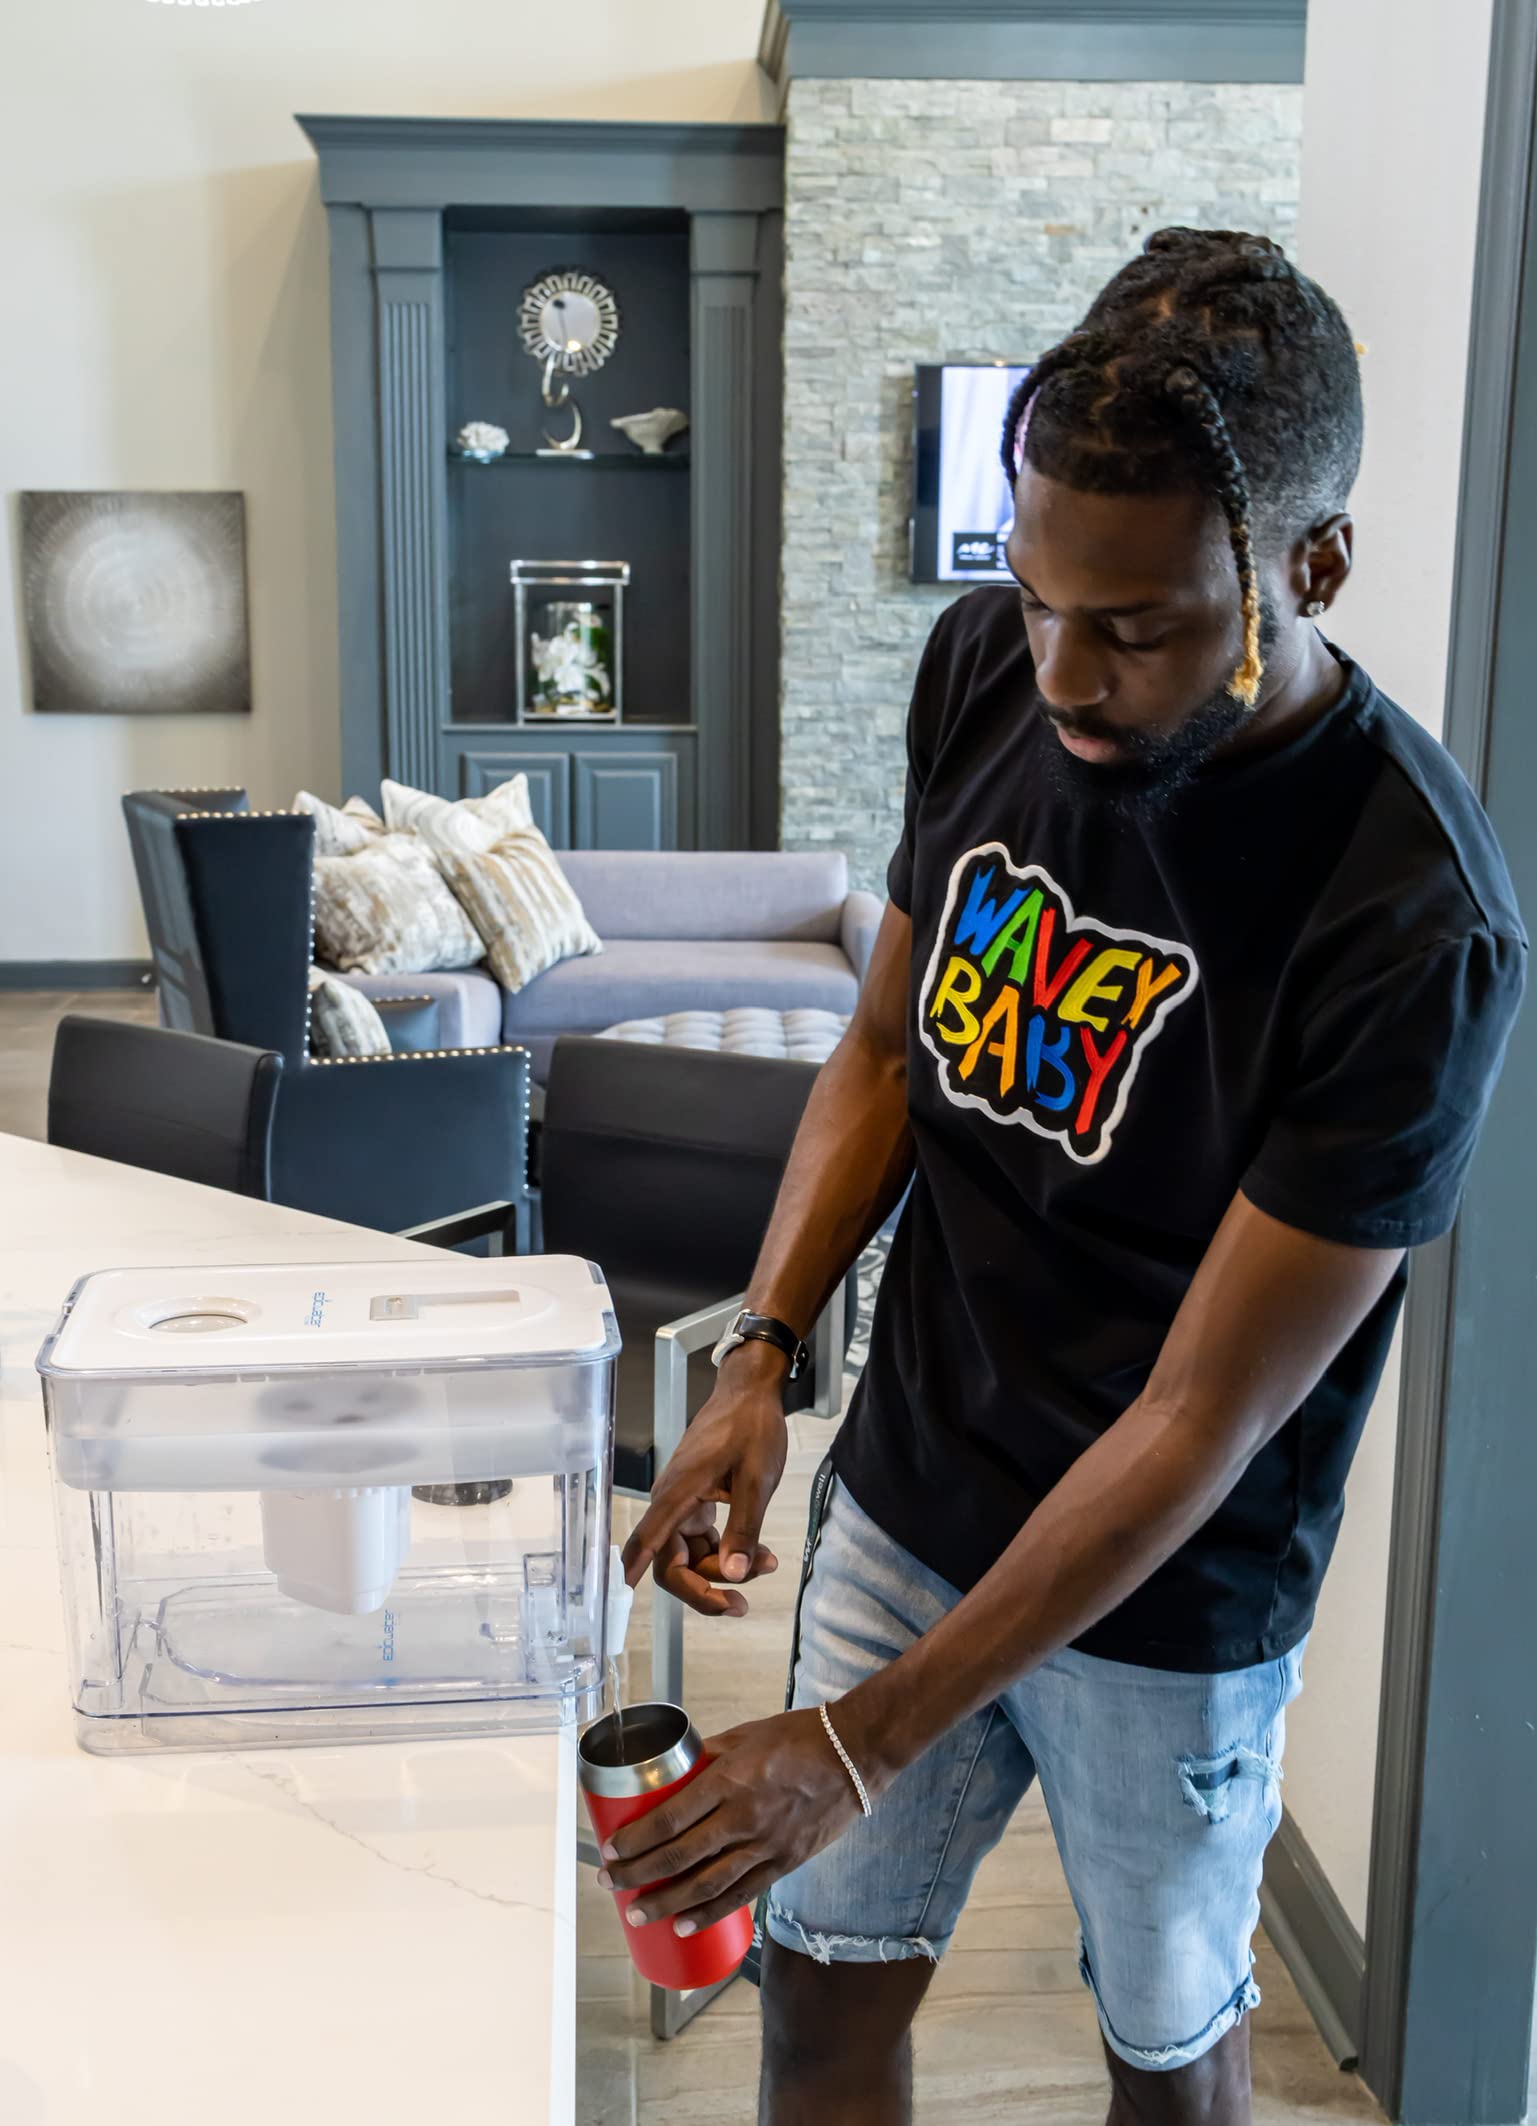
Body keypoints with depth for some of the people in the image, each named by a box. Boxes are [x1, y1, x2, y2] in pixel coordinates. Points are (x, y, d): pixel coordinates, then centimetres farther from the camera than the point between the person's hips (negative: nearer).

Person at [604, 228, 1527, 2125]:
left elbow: (1202, 1420, -25)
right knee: (825, 1973, 17)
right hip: (903, 1490, 4)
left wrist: (866, 1741, -23)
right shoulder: (987, 670, -10)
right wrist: (761, 1354, -9)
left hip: (1168, 1596, -4)